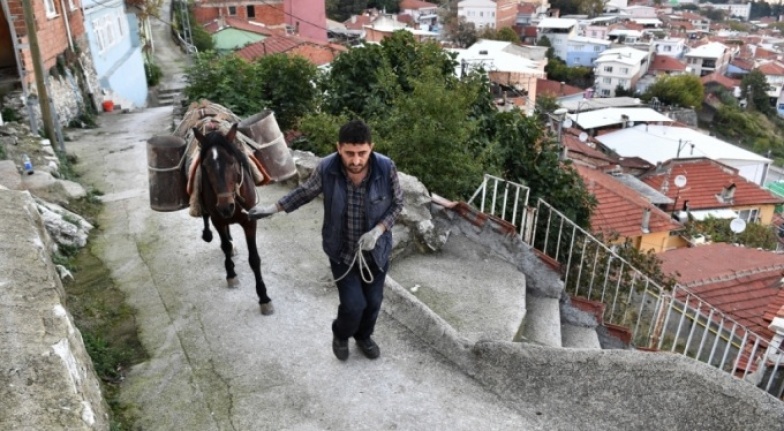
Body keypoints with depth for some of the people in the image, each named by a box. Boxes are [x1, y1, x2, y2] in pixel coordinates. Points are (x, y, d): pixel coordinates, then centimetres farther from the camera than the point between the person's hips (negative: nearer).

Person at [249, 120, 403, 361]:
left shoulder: (386, 168, -23)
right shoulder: (326, 168, -22)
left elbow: (397, 203, -7)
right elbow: (306, 191, 0)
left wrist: (378, 230, -22)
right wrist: (274, 208, 0)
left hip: (376, 249, 1)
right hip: (341, 251, -1)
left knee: (373, 301, 17)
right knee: (353, 304, -1)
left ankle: (363, 336, 49)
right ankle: (341, 334, 36)